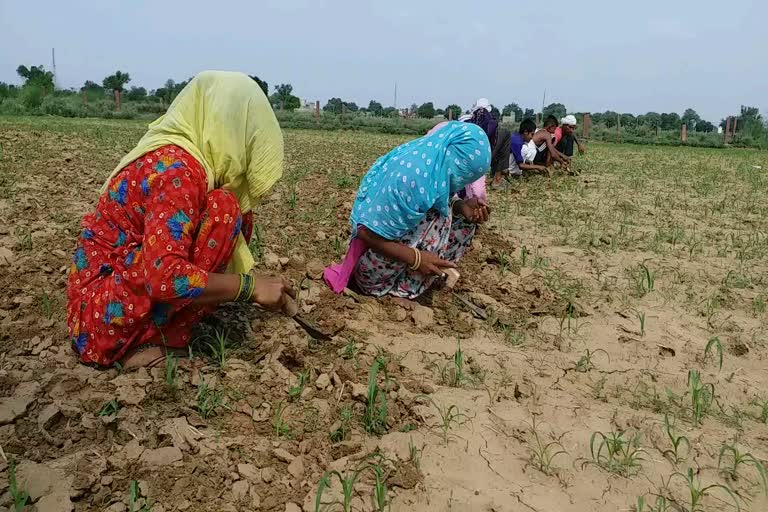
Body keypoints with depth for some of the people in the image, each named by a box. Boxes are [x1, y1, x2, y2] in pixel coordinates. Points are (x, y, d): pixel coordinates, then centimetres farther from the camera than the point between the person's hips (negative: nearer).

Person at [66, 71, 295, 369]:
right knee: (224, 208, -18)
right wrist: (250, 286, -23)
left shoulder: (169, 153, 8)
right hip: (106, 318, -9)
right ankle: (161, 337, -11)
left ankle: (153, 331, 2)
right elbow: (164, 277, -31)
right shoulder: (177, 169, -21)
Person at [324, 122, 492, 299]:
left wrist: (461, 206, -15)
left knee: (465, 217, 1)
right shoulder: (409, 177, -35)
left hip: (402, 237, 8)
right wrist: (416, 259, -28)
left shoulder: (434, 161, -10)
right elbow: (367, 232, -31)